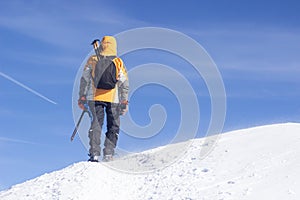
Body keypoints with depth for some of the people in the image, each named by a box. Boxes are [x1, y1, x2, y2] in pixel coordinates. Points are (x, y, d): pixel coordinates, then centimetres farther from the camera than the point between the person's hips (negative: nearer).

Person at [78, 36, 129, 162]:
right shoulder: (119, 62, 4)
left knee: (96, 124, 3)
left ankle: (94, 154, -9)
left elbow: (84, 79, 5)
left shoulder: (92, 60, 5)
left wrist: (82, 97, 10)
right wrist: (124, 102, 5)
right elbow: (124, 84, 2)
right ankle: (108, 154, 1)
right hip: (113, 99, -1)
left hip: (95, 97, 1)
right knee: (113, 127, 9)